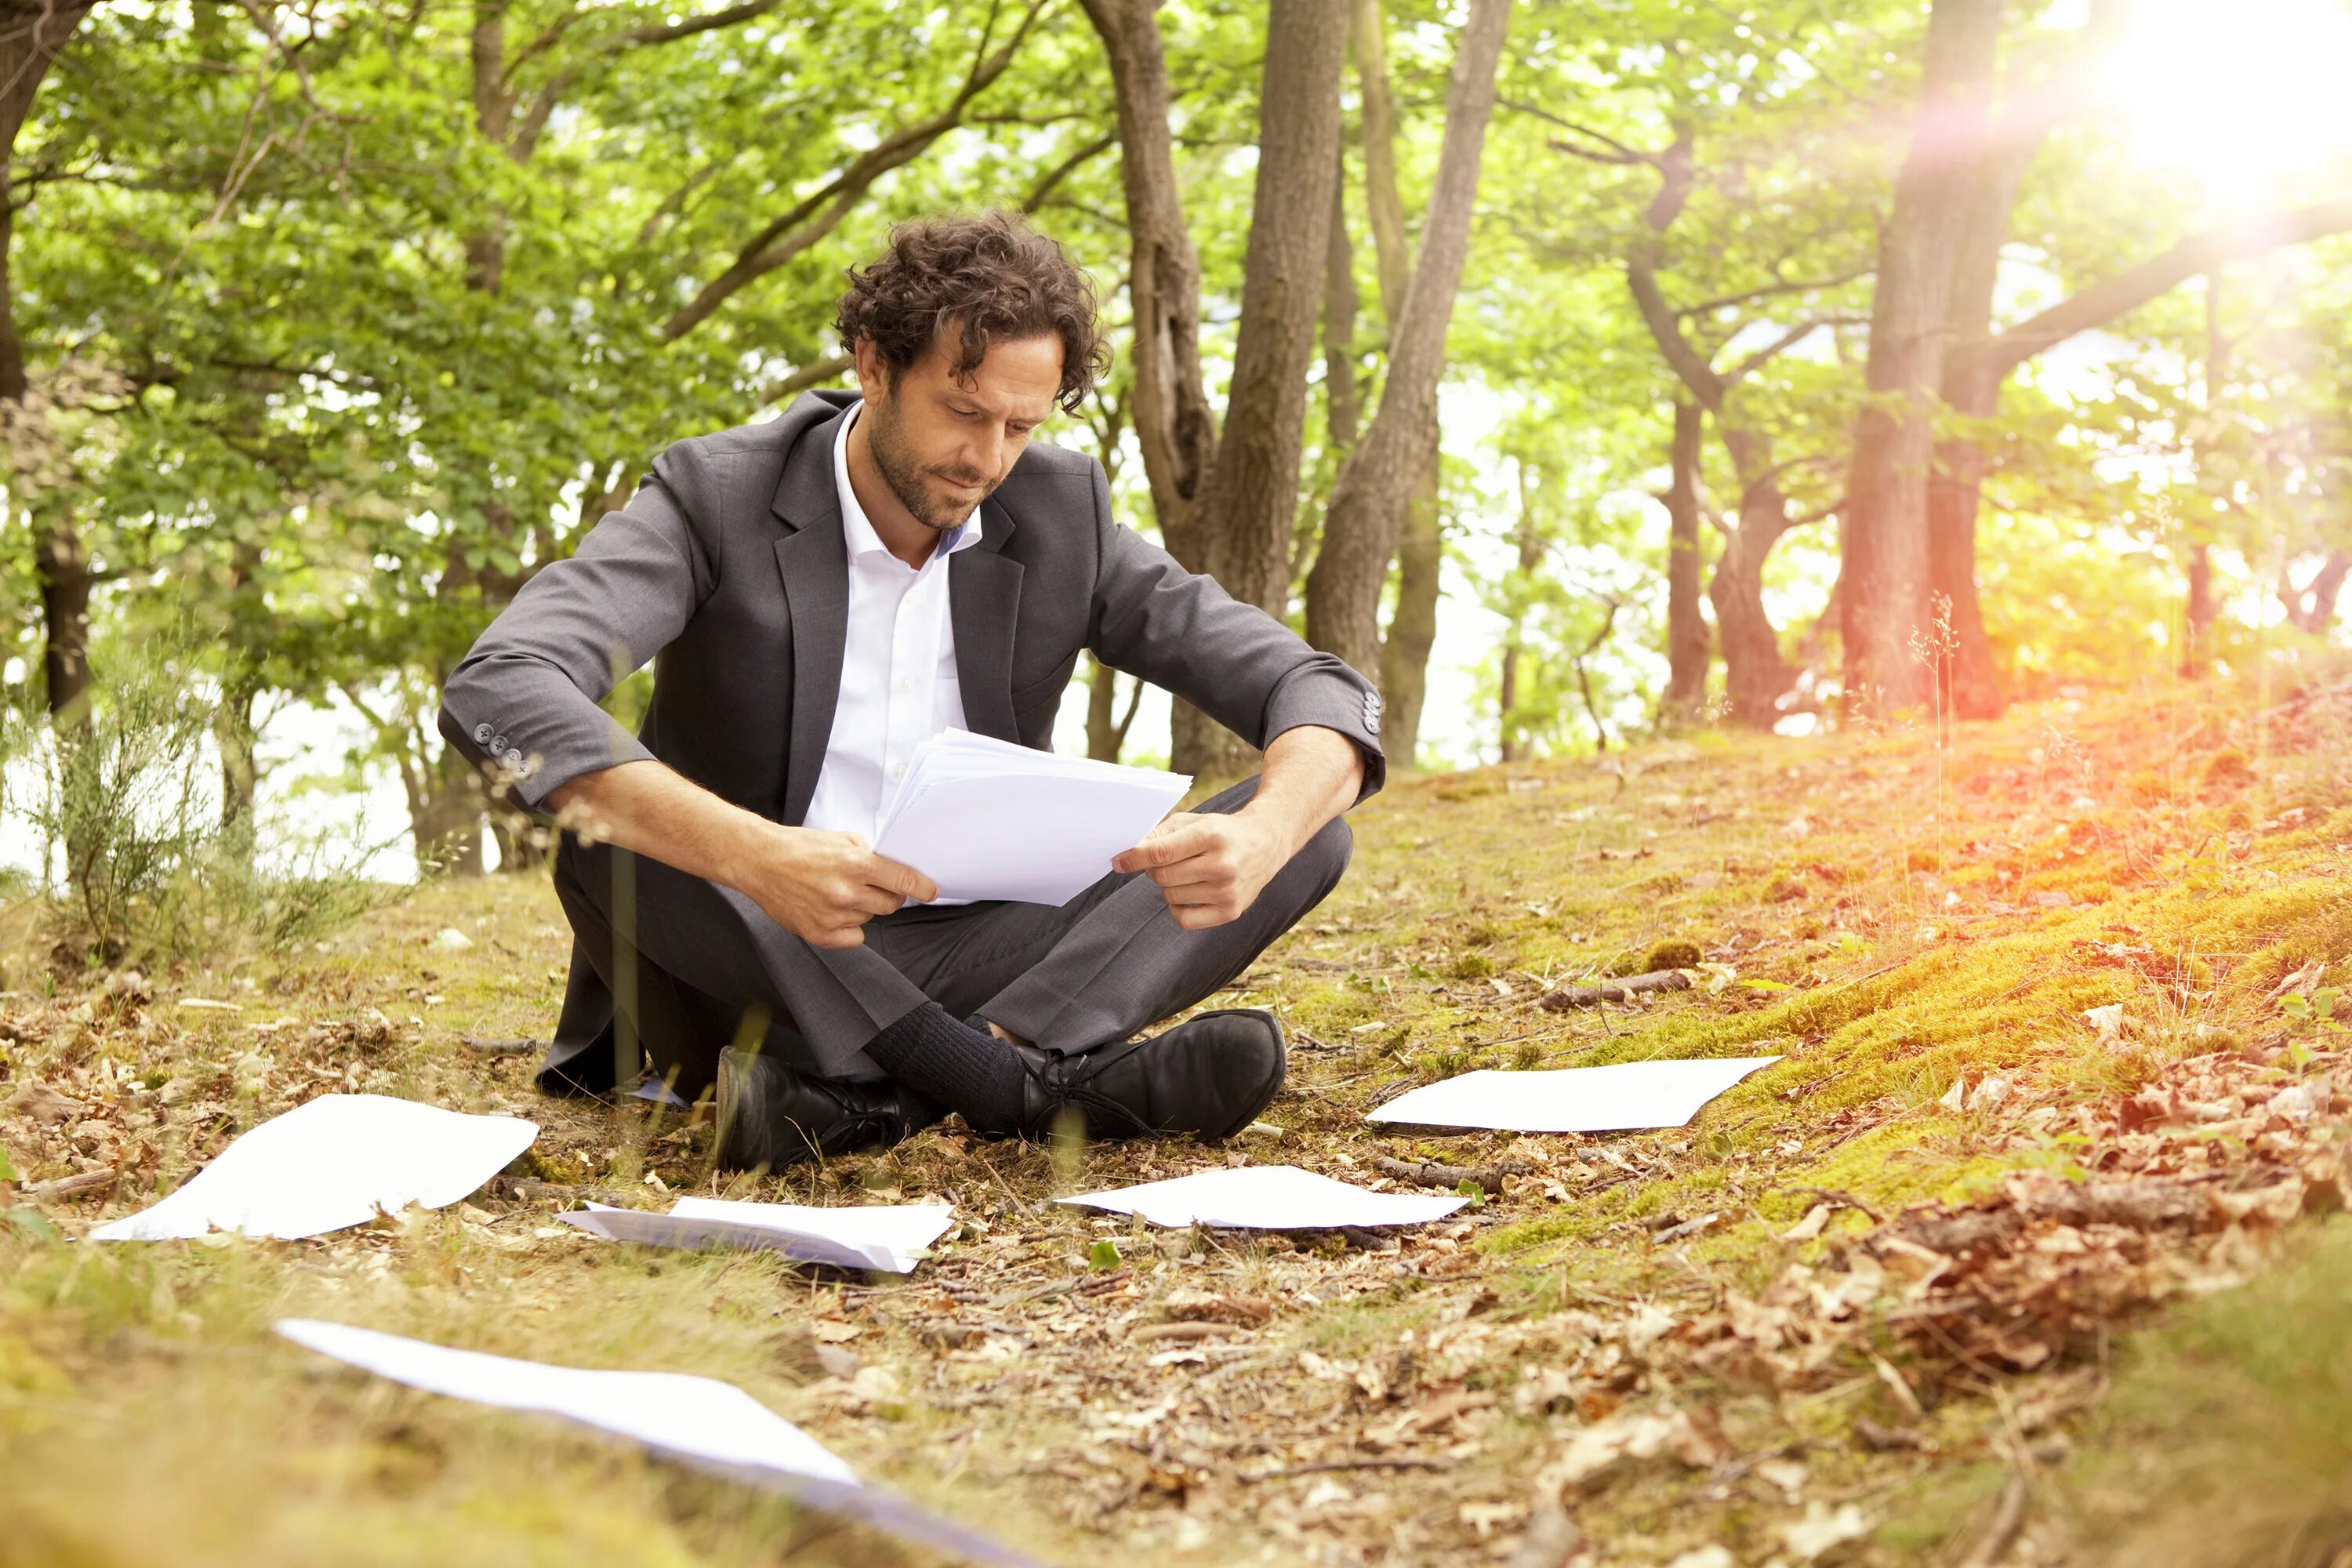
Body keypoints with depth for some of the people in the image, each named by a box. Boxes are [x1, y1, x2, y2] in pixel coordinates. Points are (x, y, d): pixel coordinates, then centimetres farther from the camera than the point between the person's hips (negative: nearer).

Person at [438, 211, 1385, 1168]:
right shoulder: (717, 497, -9)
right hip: (748, 967, -3)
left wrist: (1262, 838, -27)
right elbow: (497, 693, -26)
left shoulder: (1061, 512, 1)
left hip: (966, 968, 4)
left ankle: (870, 1094, -33)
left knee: (1307, 826, -14)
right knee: (608, 842, -35)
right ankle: (1031, 1084, -33)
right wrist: (753, 855, -42)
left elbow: (1322, 693, -2)